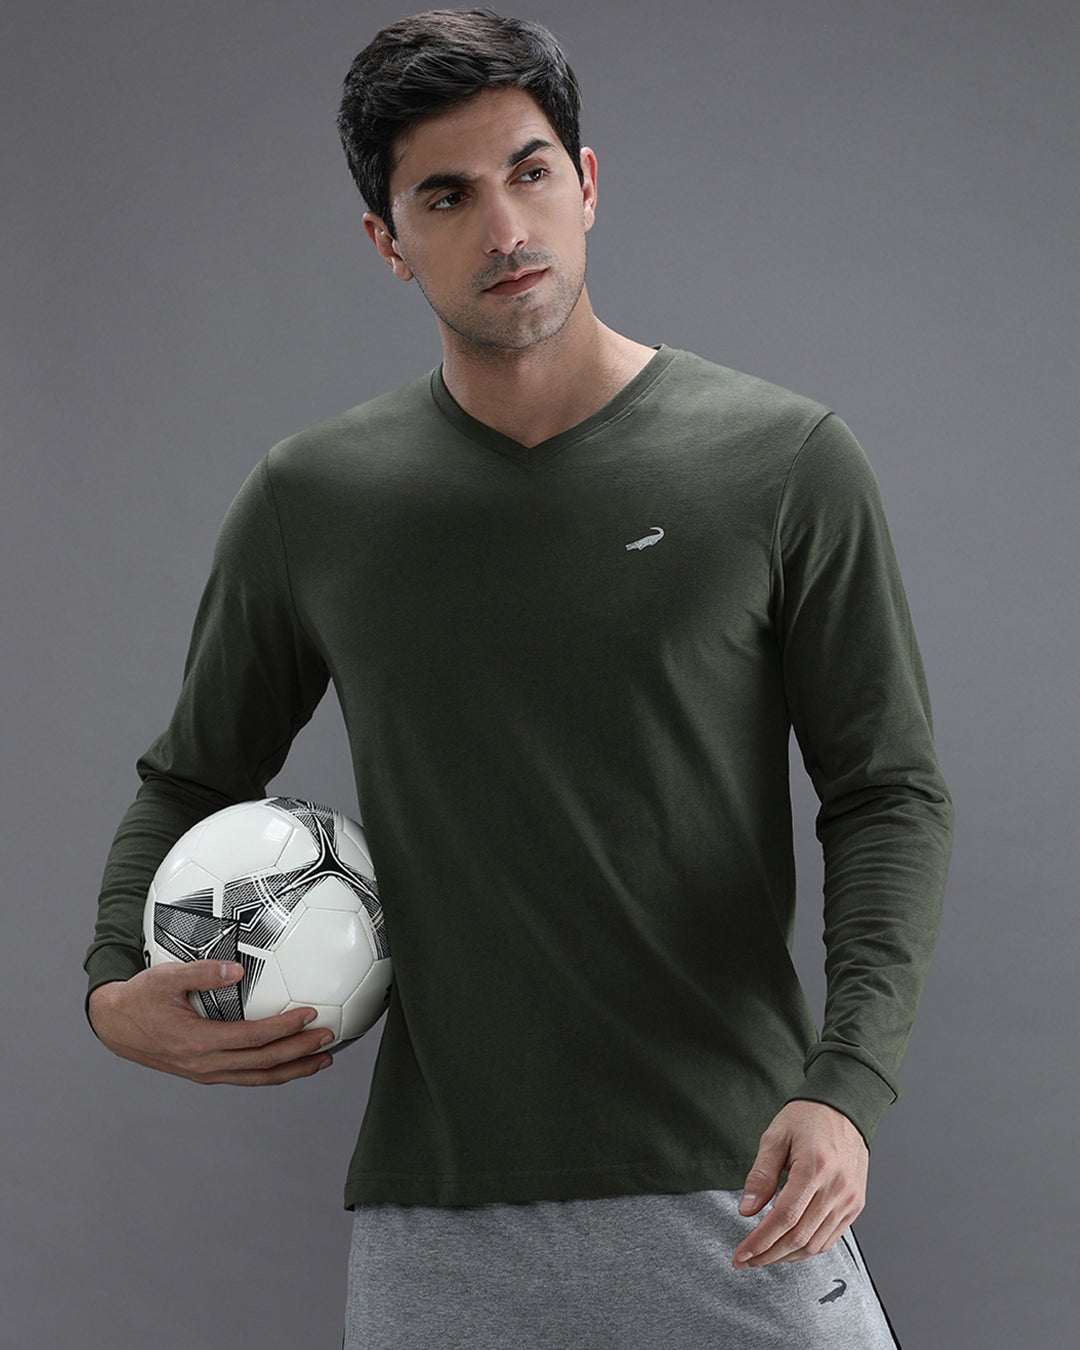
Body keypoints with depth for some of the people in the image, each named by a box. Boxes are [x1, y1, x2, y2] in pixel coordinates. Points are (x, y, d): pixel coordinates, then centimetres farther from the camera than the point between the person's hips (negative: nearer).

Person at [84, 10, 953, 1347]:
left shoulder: (785, 464, -2)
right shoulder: (309, 506, 5)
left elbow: (888, 793, -1)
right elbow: (189, 780, 18)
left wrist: (843, 1083, -15)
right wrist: (115, 988, 0)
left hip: (730, 1200, -2)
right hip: (438, 1213, 2)